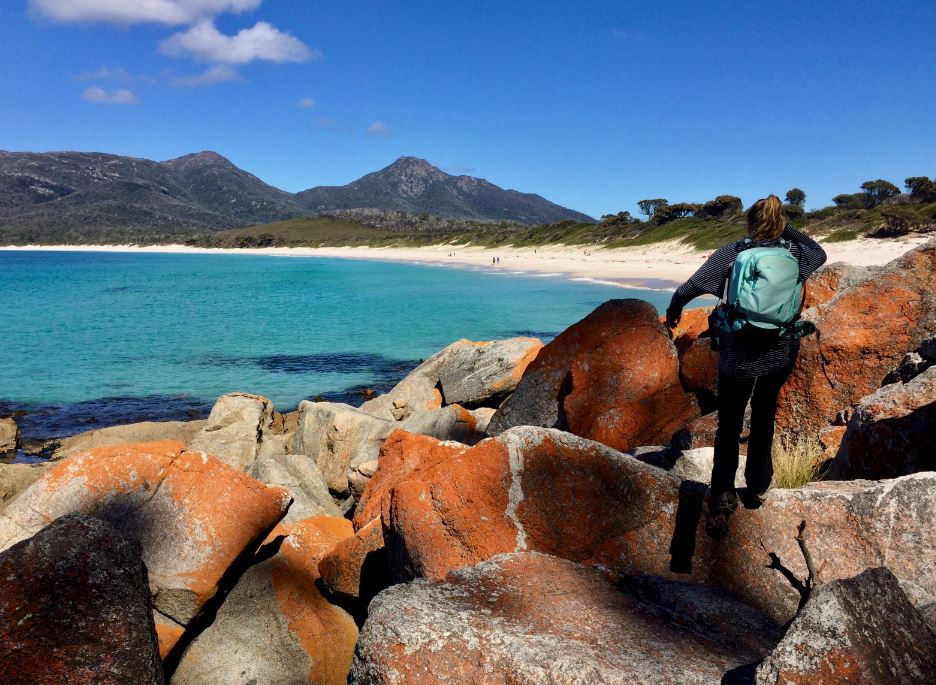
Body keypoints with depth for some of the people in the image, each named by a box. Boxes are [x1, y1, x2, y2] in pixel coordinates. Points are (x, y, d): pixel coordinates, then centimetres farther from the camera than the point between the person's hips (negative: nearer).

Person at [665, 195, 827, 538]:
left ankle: (722, 498, -4)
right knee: (763, 419, 20)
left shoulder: (731, 253, -9)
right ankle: (757, 489, 29)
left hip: (738, 355, -3)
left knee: (729, 427, 7)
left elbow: (688, 288, -8)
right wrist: (786, 229, 15)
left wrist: (673, 311, 12)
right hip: (781, 353, 3)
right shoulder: (795, 253, 0)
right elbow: (820, 252, 25)